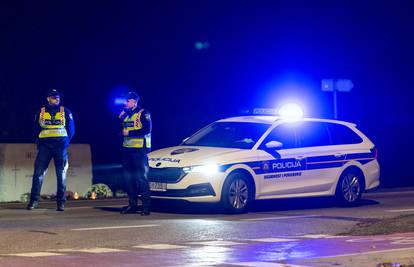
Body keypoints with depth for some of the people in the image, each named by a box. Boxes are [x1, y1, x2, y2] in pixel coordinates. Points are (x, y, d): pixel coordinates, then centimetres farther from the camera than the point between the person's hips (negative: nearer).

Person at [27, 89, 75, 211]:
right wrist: (39, 141, 6)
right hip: (44, 145, 1)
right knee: (38, 172, -7)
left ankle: (61, 202, 1)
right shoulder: (41, 112, 12)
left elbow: (71, 129, 10)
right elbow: (36, 128, 17)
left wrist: (65, 142, 2)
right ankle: (34, 200, -6)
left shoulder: (65, 112, 10)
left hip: (60, 145, 0)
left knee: (61, 174, -1)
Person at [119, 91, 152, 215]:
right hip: (127, 149, 7)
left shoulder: (143, 113, -3)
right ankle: (132, 205, 14)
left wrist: (129, 133, -14)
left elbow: (146, 129, -14)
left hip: (139, 149, -7)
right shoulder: (125, 114, 18)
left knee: (141, 177, -9)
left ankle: (146, 206, -8)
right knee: (129, 178, 7)